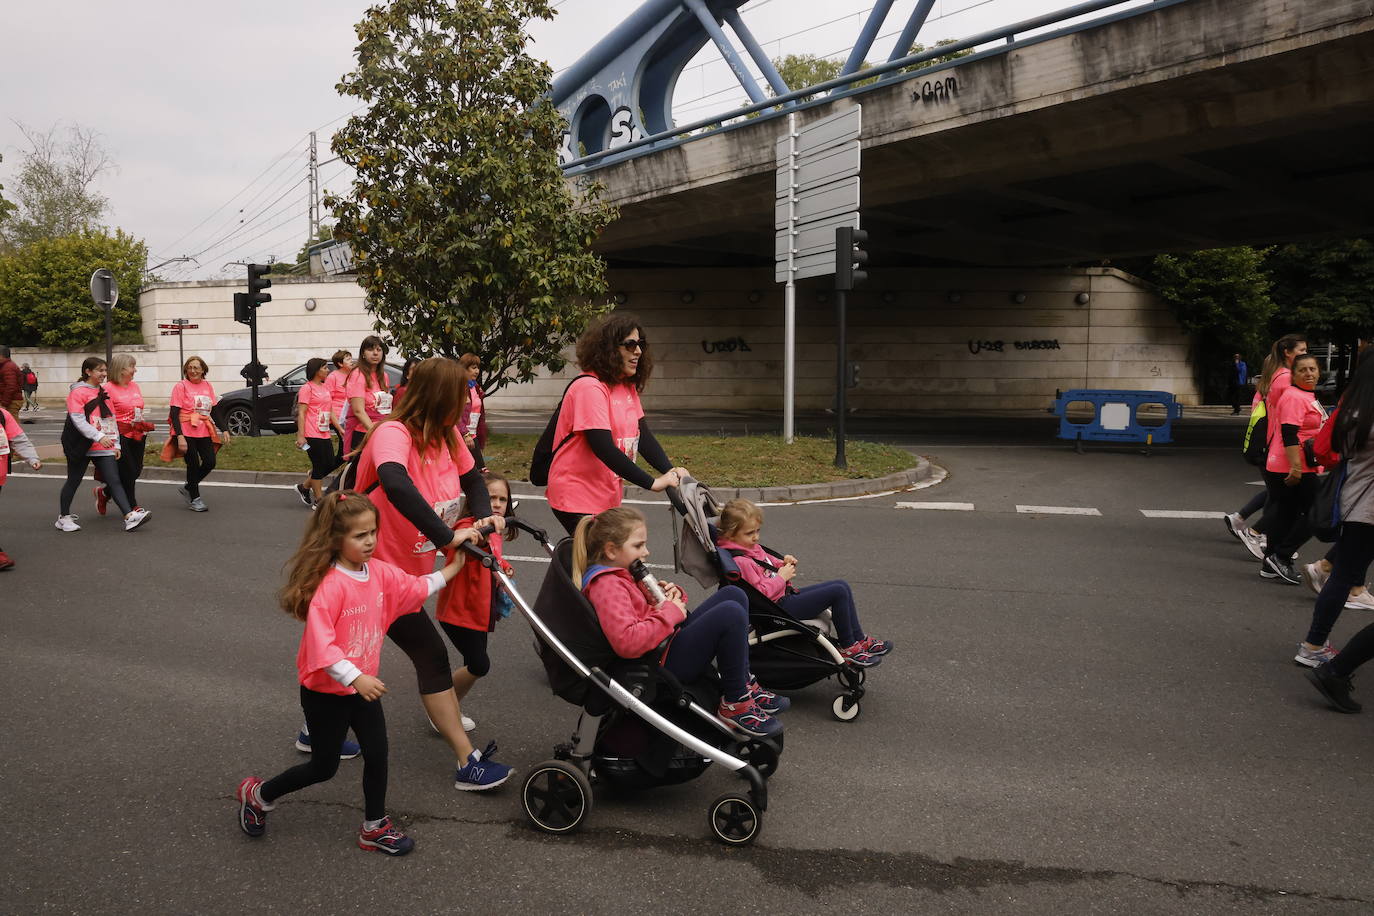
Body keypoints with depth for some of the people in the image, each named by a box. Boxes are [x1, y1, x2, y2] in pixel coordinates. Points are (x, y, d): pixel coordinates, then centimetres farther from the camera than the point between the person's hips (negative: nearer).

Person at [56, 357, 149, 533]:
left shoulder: (104, 392, 14)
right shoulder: (78, 392, -7)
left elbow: (112, 418, 19)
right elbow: (78, 419, -15)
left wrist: (116, 444, 14)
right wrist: (99, 436, -24)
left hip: (104, 447, 6)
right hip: (82, 446, -5)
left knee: (114, 481, -4)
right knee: (74, 481, 7)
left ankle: (129, 517, -13)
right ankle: (64, 518, 21)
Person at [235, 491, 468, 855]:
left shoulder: (380, 572, -4)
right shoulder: (329, 585, -28)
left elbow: (417, 588, 11)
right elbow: (320, 645, -31)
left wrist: (452, 568, 7)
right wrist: (356, 679, -36)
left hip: (363, 686, 7)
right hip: (326, 692, -6)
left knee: (377, 756, 10)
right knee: (325, 767, 10)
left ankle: (375, 827, 28)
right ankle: (258, 794, 34)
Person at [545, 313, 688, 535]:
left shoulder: (628, 387, 9)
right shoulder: (589, 388, -18)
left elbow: (643, 436, 1)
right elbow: (604, 449, -26)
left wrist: (670, 471, -16)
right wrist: (652, 483, -27)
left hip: (607, 497, 8)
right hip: (577, 499, -8)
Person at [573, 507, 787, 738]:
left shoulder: (622, 574, 14)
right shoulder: (606, 585, -19)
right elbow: (627, 642, -33)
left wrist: (672, 595, 2)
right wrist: (670, 612, -21)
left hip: (672, 637, 11)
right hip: (663, 660, -11)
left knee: (733, 594, 9)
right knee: (731, 613, -24)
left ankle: (745, 685, 9)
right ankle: (735, 704, -8)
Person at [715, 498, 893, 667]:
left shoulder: (753, 549, 12)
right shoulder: (740, 561, -21)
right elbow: (762, 593, -25)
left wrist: (785, 564, 3)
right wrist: (782, 577, -14)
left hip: (787, 594, 11)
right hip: (781, 607, -11)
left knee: (842, 585, 7)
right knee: (838, 592, -15)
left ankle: (859, 640, 12)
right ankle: (848, 648, -2)